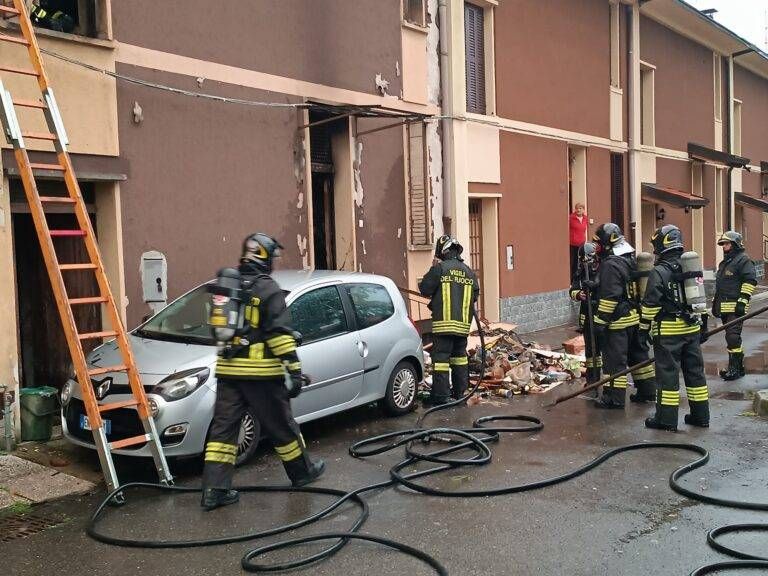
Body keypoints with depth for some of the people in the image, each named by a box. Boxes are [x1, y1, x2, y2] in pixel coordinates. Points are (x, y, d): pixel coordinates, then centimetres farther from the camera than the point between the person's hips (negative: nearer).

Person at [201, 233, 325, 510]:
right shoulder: (268, 289, -9)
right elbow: (280, 332, -15)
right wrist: (295, 369, -14)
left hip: (228, 370, 5)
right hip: (260, 372, -5)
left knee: (223, 427, 5)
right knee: (280, 425, 9)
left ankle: (214, 490, 3)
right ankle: (302, 471, 26)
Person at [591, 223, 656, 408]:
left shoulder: (610, 265, -18)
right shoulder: (632, 259, 11)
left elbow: (609, 297, -22)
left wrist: (600, 322, -17)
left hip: (619, 321, -10)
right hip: (636, 317, 10)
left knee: (614, 358, -3)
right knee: (638, 353, 18)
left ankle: (614, 397, 2)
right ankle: (647, 390, 26)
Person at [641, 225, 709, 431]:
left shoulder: (659, 272, -12)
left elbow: (651, 304, -14)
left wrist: (645, 327, -4)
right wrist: (703, 325, 22)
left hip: (668, 331, -7)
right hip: (692, 328, 7)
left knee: (668, 373, -1)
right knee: (695, 370, 13)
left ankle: (667, 419, 3)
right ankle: (701, 415, 20)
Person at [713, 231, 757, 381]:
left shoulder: (744, 260, -6)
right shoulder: (724, 263, 23)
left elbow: (750, 281, -15)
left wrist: (743, 300, -21)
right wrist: (715, 302, 26)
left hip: (735, 307, -9)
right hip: (724, 307, 9)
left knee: (732, 336, -12)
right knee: (731, 337, 12)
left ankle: (734, 368, -8)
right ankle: (738, 367, 19)